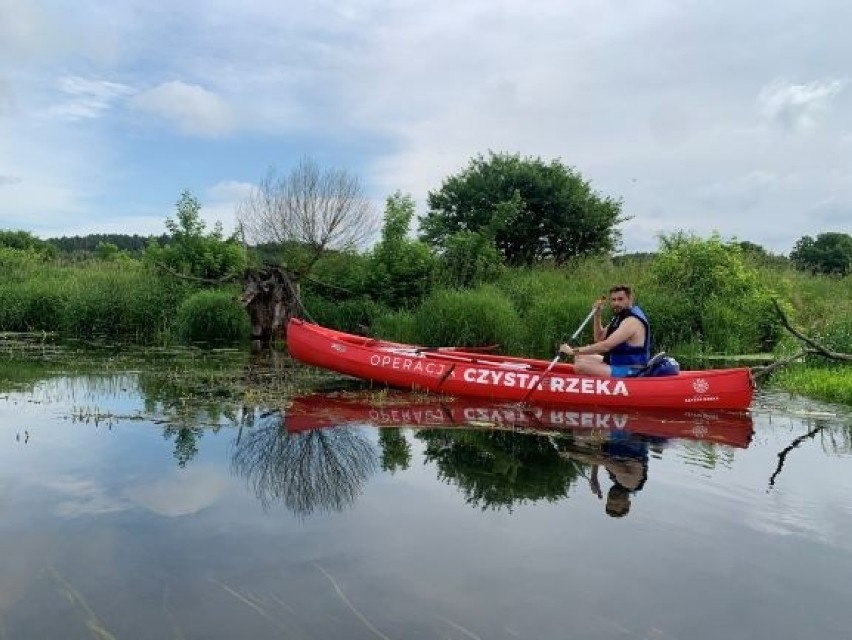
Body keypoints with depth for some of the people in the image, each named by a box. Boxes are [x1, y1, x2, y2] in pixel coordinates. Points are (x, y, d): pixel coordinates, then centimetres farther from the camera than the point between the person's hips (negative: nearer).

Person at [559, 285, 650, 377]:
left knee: (581, 366, -23)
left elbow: (606, 346, -29)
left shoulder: (632, 321, -20)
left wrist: (574, 351, -26)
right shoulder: (620, 316, 11)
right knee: (580, 358, 16)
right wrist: (597, 315, 2)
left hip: (630, 372, -11)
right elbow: (599, 338, 17)